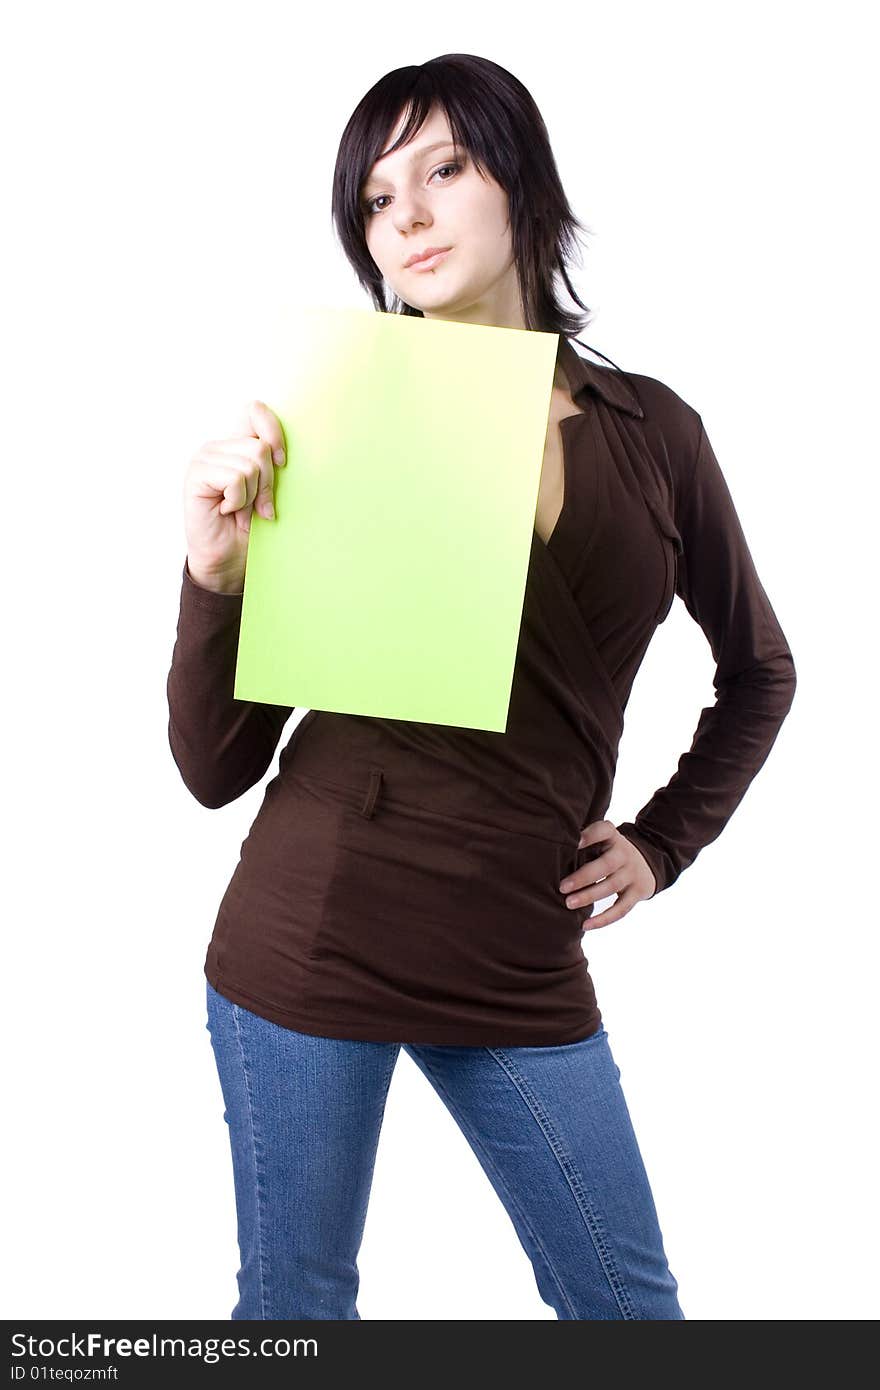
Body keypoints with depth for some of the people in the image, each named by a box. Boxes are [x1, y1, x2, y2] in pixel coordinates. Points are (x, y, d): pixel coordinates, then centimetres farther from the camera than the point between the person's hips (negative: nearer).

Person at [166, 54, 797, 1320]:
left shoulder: (649, 431, 2)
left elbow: (758, 668, 18)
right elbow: (216, 769, -6)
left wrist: (664, 843, 9)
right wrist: (213, 576, -22)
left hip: (522, 965, 3)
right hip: (311, 935, -2)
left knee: (628, 1304, 16)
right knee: (294, 1304, 15)